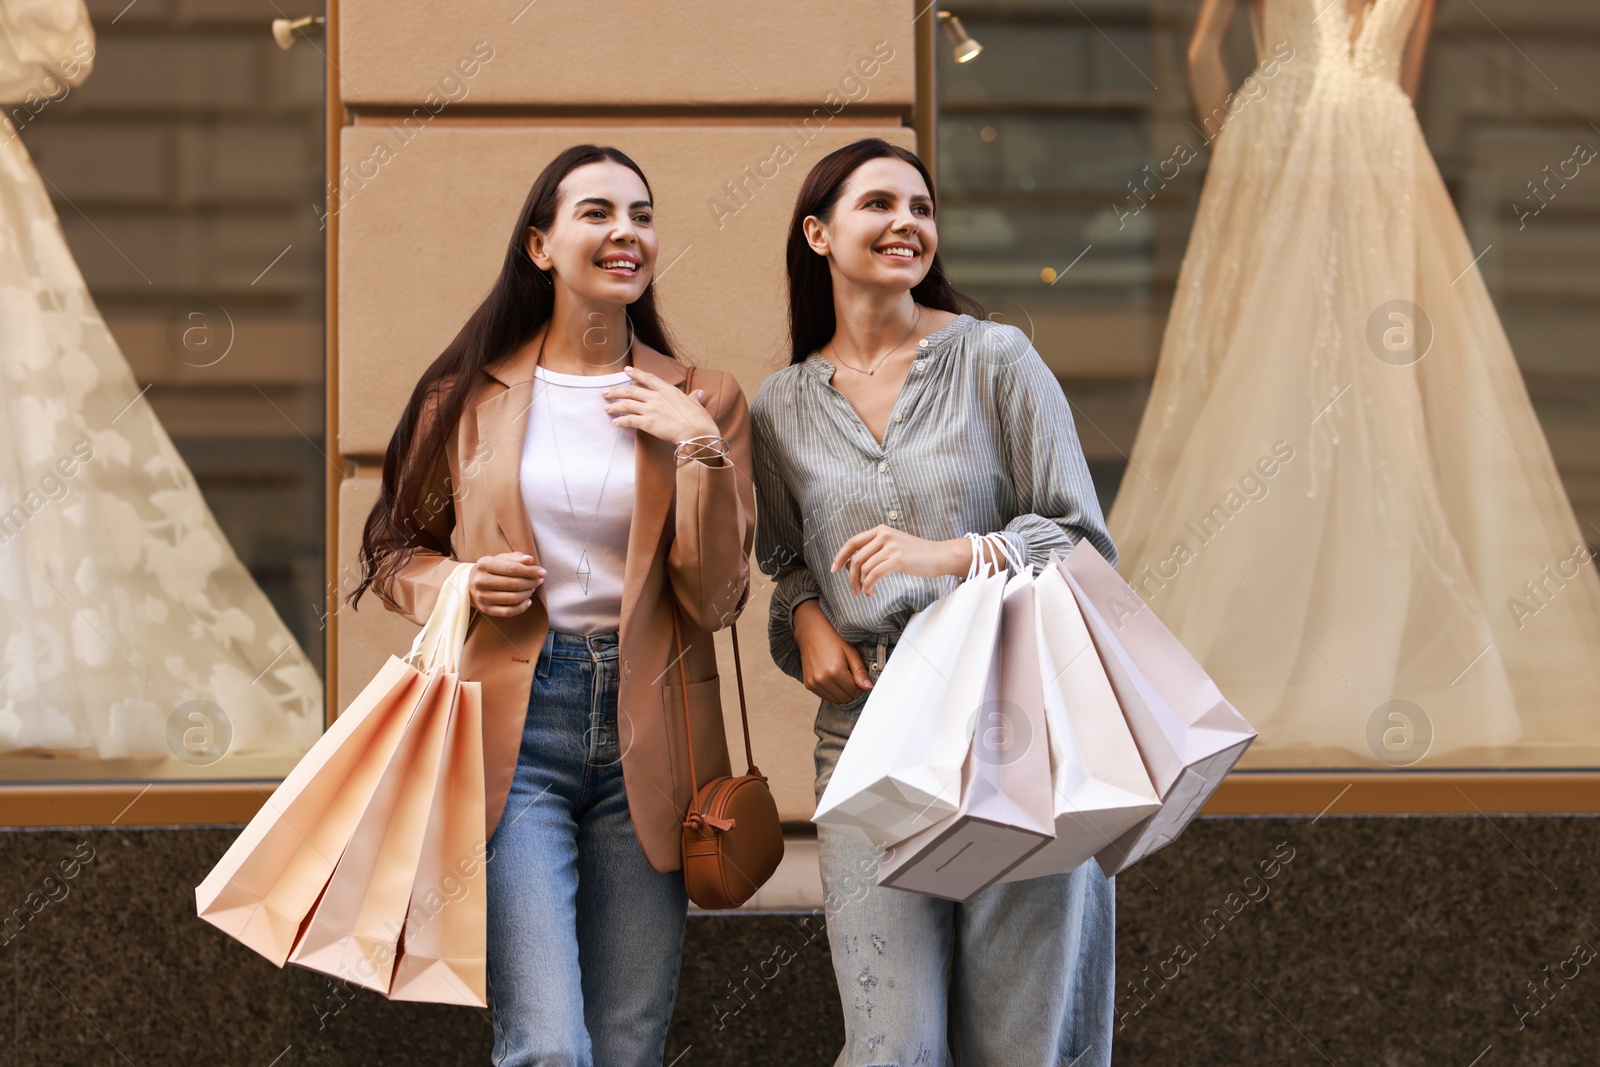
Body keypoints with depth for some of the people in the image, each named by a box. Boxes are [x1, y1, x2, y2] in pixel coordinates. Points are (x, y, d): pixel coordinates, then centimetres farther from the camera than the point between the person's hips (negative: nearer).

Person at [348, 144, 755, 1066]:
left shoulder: (703, 400, 7)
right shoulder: (471, 393, 5)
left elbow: (715, 599, 0)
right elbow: (393, 549, 16)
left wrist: (699, 448, -10)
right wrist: (454, 585, -5)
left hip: (644, 739, 2)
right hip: (514, 732, -2)